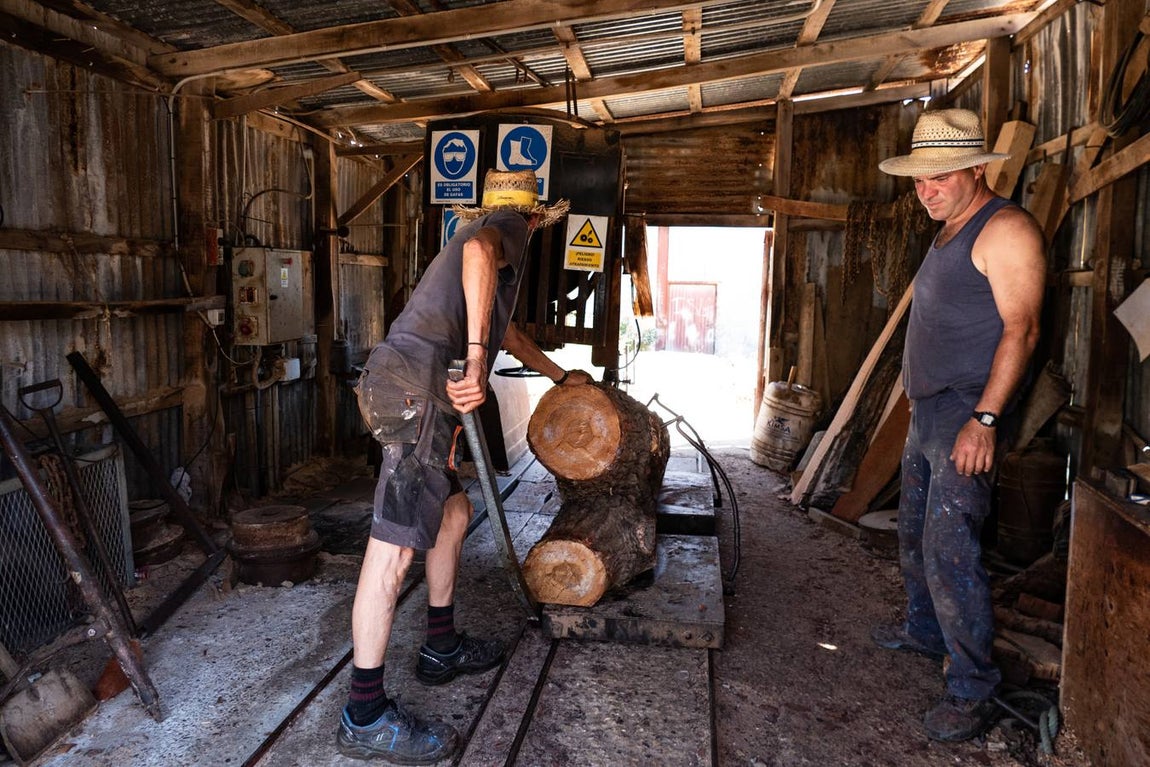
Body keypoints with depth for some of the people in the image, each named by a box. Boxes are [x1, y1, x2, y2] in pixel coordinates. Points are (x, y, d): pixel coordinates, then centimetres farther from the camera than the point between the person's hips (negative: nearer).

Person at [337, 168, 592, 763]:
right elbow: (479, 251, -20)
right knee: (395, 546, -9)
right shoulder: (508, 229, 7)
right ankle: (364, 717, -2)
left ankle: (441, 648, 33)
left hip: (401, 382, 11)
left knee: (453, 513, 20)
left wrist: (561, 375, 59)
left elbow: (508, 333, 48)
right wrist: (476, 355, -29)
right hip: (416, 381, -10)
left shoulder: (485, 238, 36)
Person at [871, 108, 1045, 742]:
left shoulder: (1005, 229, -12)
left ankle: (973, 691, 1)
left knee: (950, 552, -11)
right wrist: (923, 405, 20)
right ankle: (924, 631, 38)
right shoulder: (948, 235, 17)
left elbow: (1021, 329, -20)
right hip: (927, 411, 10)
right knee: (915, 536, 19)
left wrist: (984, 419, -26)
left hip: (966, 417, -10)